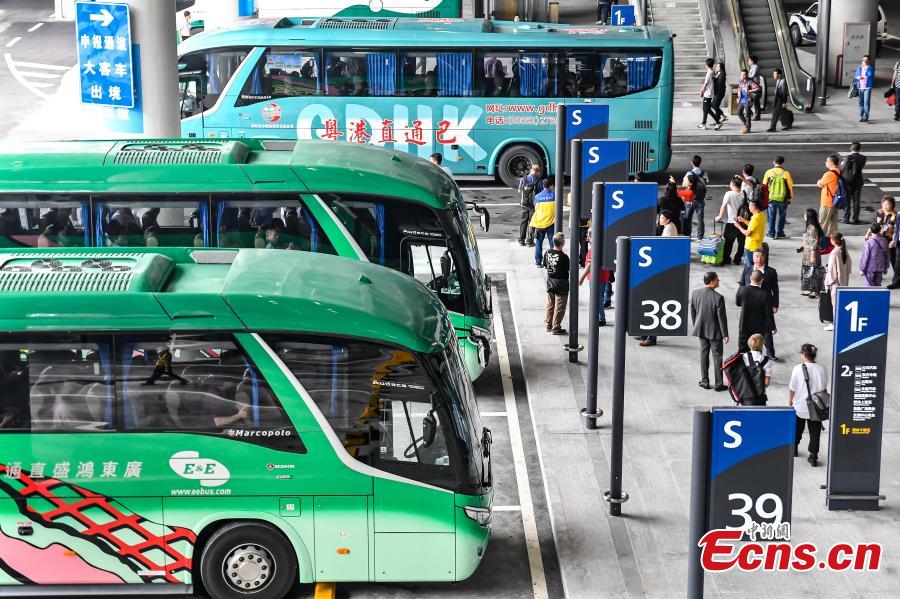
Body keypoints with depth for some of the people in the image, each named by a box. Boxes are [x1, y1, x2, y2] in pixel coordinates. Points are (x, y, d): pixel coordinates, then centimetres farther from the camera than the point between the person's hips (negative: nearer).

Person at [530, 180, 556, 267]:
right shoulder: (553, 195, -5)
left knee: (539, 242, 9)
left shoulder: (537, 197, 1)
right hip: (551, 222, -1)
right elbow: (557, 209, -2)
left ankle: (538, 262, 8)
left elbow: (536, 208, 9)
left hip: (540, 223, 1)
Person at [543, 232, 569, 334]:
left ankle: (548, 325, 24)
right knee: (559, 307, 5)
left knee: (550, 305, 18)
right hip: (561, 284, -6)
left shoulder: (547, 253, -5)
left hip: (550, 283, 6)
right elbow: (569, 270, -14)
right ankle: (556, 328, 8)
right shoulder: (563, 257, -22)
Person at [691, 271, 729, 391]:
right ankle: (719, 384, 12)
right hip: (715, 331, -5)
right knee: (717, 356, 6)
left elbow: (692, 312, 4)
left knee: (704, 354, 16)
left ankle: (704, 381, 21)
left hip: (701, 329, 5)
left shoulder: (695, 293, -7)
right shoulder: (718, 298, -23)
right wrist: (725, 334, -8)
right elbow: (722, 317, -17)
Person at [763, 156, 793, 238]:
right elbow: (790, 186, -2)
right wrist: (790, 197, 12)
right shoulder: (786, 173, -9)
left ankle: (771, 233, 13)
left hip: (771, 198, 1)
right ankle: (779, 233, 15)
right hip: (783, 199, -1)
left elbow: (764, 186, 3)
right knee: (781, 216, 13)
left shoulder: (768, 172, -5)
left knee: (772, 216, 12)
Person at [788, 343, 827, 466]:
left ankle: (794, 449, 40)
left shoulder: (798, 369, -16)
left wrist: (790, 402, 9)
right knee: (815, 432, 10)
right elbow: (824, 388, 1)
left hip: (800, 407, -1)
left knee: (797, 429, 23)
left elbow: (792, 388, -8)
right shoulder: (821, 369, -10)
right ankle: (813, 456, 8)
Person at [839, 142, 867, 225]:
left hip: (848, 181, -3)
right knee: (856, 201, 9)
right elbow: (861, 166, 6)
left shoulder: (847, 157, -16)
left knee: (847, 200, 7)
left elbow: (842, 169, -12)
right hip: (858, 181, 3)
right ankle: (854, 219, 10)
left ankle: (846, 219, 8)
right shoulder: (863, 158, -5)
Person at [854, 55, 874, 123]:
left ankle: (865, 117, -7)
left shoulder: (871, 68, 2)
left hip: (867, 87, -4)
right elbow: (855, 76, 15)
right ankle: (861, 116, 13)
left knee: (866, 102, -9)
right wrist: (857, 77, -9)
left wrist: (866, 66, -10)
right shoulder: (859, 68, 14)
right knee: (861, 102, 6)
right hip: (860, 87, 4)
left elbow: (870, 75, -14)